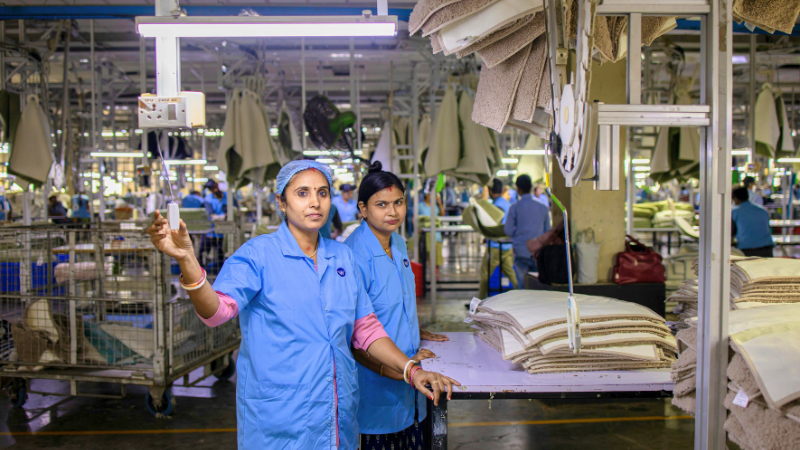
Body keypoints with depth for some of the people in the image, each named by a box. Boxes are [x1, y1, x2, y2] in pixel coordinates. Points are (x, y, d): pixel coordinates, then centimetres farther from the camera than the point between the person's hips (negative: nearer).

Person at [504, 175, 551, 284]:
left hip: (521, 251, -2)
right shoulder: (543, 207, 3)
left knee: (522, 282, 5)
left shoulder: (514, 207, -7)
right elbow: (547, 231, 8)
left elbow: (509, 231, -2)